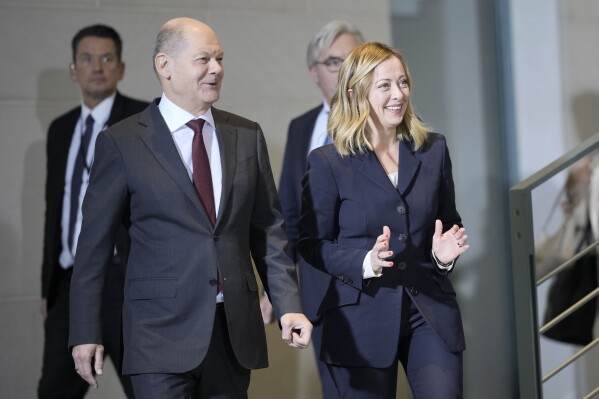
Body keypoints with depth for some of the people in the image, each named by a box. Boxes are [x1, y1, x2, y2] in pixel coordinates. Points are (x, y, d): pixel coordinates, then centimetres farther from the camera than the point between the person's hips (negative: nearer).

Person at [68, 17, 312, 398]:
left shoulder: (247, 136, 8)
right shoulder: (122, 142, -2)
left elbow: (268, 229, 10)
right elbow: (95, 243, 0)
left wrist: (288, 306, 0)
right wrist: (85, 332, -2)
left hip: (236, 330, 4)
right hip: (163, 330, -3)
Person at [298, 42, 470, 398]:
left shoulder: (433, 149, 6)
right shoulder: (328, 162, -5)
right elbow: (311, 244, -3)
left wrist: (444, 253, -6)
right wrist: (366, 263, -19)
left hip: (431, 314, 2)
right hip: (362, 320, -2)